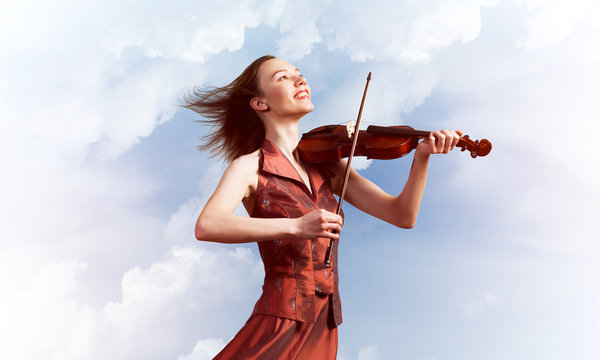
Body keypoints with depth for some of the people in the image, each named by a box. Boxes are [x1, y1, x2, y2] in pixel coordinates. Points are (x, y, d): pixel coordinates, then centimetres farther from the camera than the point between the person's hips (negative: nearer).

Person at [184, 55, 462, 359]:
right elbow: (206, 226, -24)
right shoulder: (251, 167, -5)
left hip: (325, 327, 4)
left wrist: (422, 156, -14)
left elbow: (402, 216, 2)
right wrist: (296, 226, -33)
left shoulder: (326, 165, 8)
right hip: (280, 324, -4)